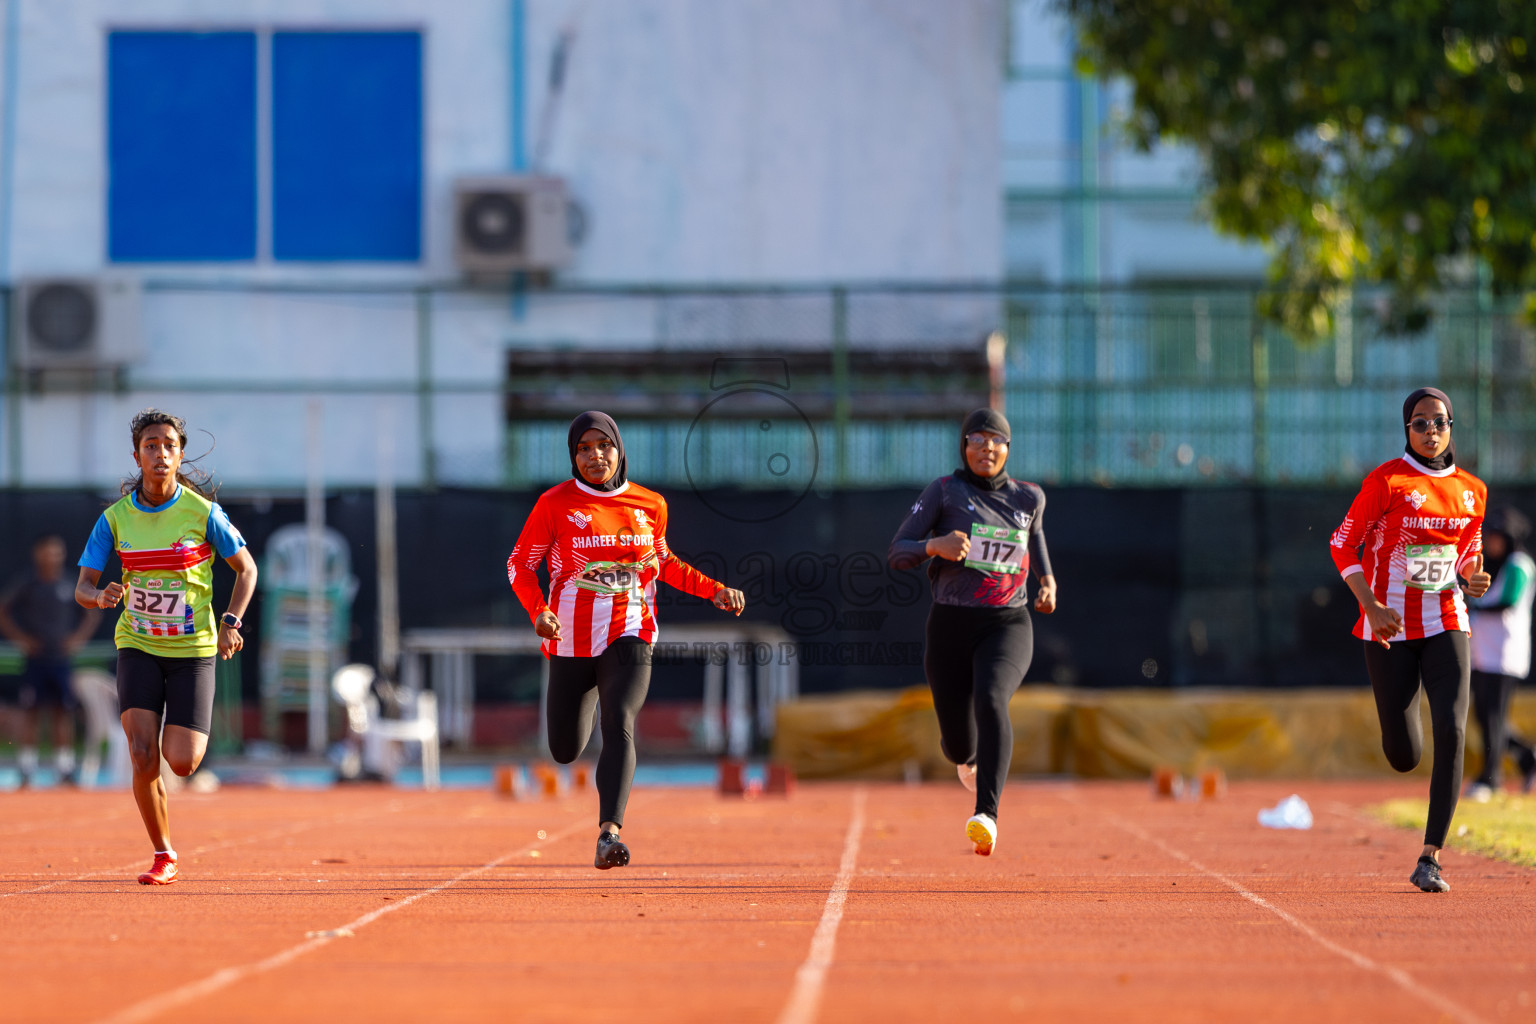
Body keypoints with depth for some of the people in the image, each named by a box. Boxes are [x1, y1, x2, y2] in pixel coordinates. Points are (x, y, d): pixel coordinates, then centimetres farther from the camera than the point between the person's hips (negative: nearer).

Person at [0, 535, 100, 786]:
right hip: (35, 660, -2)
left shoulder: (70, 586, 4)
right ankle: (27, 772, 2)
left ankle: (65, 770, 5)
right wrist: (21, 638, -5)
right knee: (30, 712, -2)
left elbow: (93, 612, 16)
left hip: (61, 659, 2)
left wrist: (78, 638, 4)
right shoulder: (26, 587, -2)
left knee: (64, 713, 1)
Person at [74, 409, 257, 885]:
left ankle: (188, 734, 30)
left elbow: (247, 568, 4)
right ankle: (163, 857, 5)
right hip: (138, 647, 1)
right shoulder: (115, 518, -4)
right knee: (144, 756, -15)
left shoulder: (203, 513, -8)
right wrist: (101, 596, -26)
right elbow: (83, 588, -2)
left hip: (193, 649, -1)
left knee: (182, 762, -10)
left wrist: (230, 622, -11)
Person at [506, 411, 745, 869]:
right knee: (566, 750, 8)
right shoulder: (555, 504, -4)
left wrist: (714, 590, 8)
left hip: (629, 637, 0)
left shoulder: (649, 505, 4)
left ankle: (609, 832, -34)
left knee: (619, 725, -25)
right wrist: (538, 611, -17)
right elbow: (520, 563, 1)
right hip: (571, 640, 0)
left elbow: (662, 563, 21)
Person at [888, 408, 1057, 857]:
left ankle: (987, 815, -44)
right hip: (950, 627, 0)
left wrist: (1047, 579, 14)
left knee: (990, 699, -32)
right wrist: (935, 545, -25)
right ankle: (970, 754, 48)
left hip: (1008, 625, 0)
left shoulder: (1028, 497, 8)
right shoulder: (944, 491, 0)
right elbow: (897, 554, -3)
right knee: (959, 748, 6)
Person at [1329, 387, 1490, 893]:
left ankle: (1430, 859, -14)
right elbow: (1343, 544, -5)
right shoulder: (1387, 481, -8)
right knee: (1404, 756, 0)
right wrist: (1371, 607, -16)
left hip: (1446, 624, 3)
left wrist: (1473, 578, -3)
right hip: (1390, 629, -3)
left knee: (1452, 732, -17)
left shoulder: (1471, 490, 6)